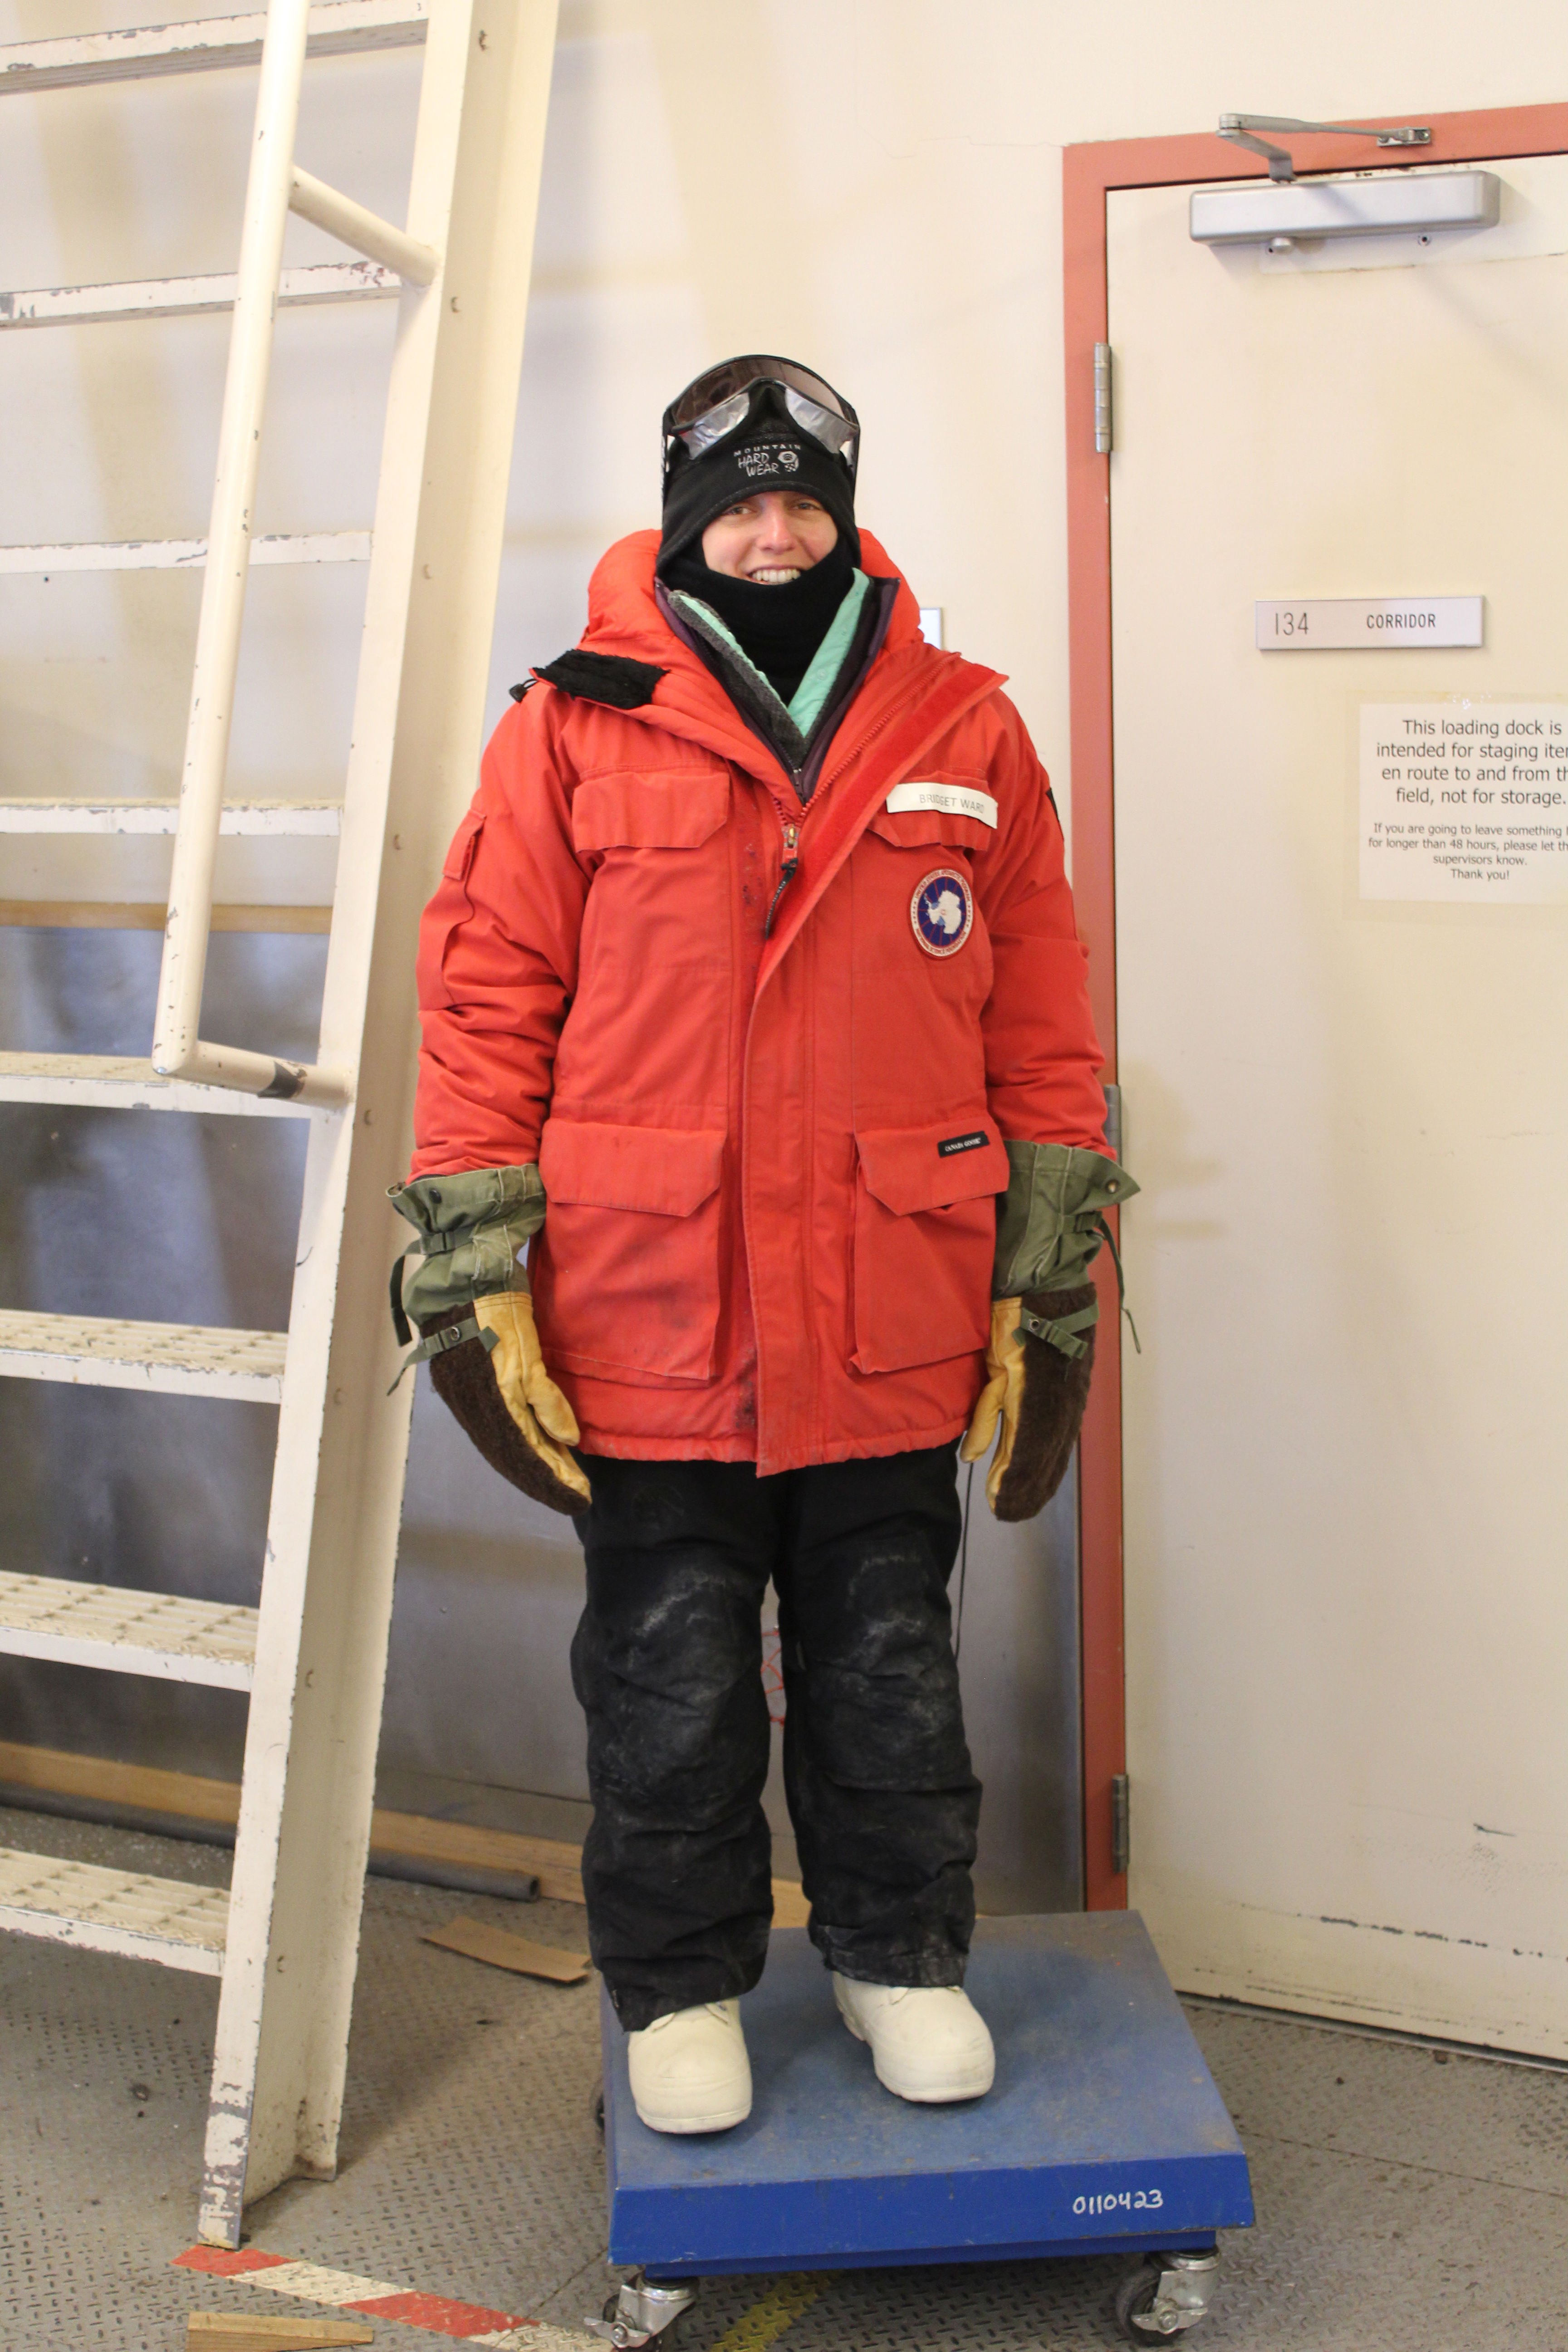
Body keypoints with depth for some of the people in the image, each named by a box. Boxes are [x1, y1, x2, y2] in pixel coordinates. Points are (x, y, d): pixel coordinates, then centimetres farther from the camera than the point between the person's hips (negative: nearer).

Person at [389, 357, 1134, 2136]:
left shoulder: (966, 736, 5)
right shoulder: (576, 729, 0)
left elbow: (1040, 1027, 5)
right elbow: (487, 997, -1)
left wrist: (1039, 1283, 3)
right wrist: (480, 1273, -6)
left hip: (893, 1329, 2)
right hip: (646, 1323, -1)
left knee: (888, 1670, 17)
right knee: (669, 1685, 13)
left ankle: (900, 1952, 39)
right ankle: (682, 1984, 35)